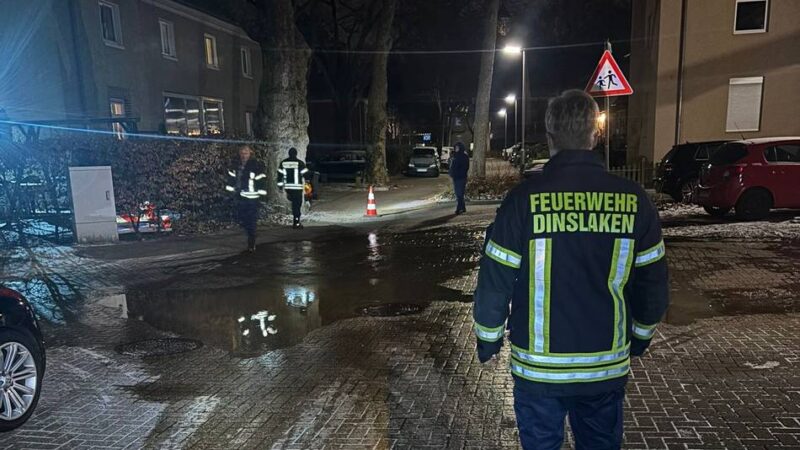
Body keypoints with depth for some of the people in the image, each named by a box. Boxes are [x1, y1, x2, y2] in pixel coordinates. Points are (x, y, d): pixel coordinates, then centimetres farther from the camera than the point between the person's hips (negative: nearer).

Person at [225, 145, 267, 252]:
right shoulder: (235, 166, 5)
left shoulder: (257, 166, -12)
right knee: (241, 219, 11)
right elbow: (231, 178, 16)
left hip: (252, 198, -6)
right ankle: (250, 235, 35)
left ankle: (251, 243, 6)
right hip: (240, 196, 6)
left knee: (252, 220, -4)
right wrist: (230, 190, 16)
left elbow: (262, 180, -11)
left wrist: (261, 194, -13)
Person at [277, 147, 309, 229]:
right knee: (297, 204, 0)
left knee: (294, 203, 21)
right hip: (297, 187, -4)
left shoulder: (283, 163, 5)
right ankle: (296, 223, -1)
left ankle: (296, 221, 26)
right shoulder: (300, 163, -7)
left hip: (287, 187, 4)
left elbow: (280, 175, 7)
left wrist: (280, 185, 14)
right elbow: (305, 175, -6)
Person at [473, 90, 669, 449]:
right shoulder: (633, 200, -6)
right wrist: (640, 338, 19)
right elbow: (653, 284, 3)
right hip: (608, 367, 3)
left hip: (539, 367, -2)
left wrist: (488, 340, 6)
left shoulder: (524, 199, -15)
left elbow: (494, 282, -10)